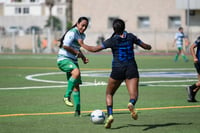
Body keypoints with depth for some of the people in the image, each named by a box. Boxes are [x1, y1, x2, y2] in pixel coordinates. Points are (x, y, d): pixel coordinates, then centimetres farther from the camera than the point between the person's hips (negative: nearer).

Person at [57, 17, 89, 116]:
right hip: (63, 59, -9)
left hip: (73, 61, 9)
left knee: (76, 85, 3)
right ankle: (67, 96, -27)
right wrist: (77, 52, -15)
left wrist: (83, 57, 16)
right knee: (76, 72, -36)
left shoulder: (82, 36, 16)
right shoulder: (72, 33, -13)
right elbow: (65, 46, -24)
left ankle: (77, 110, 7)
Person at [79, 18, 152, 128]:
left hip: (117, 69, -1)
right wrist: (149, 46, 36)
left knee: (109, 93, 16)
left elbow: (94, 49, -5)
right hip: (131, 68, 1)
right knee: (134, 95, -4)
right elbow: (145, 46, 12)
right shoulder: (130, 37, 4)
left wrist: (82, 44, 10)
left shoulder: (112, 41, -4)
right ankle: (131, 103, -40)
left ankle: (110, 115, -4)